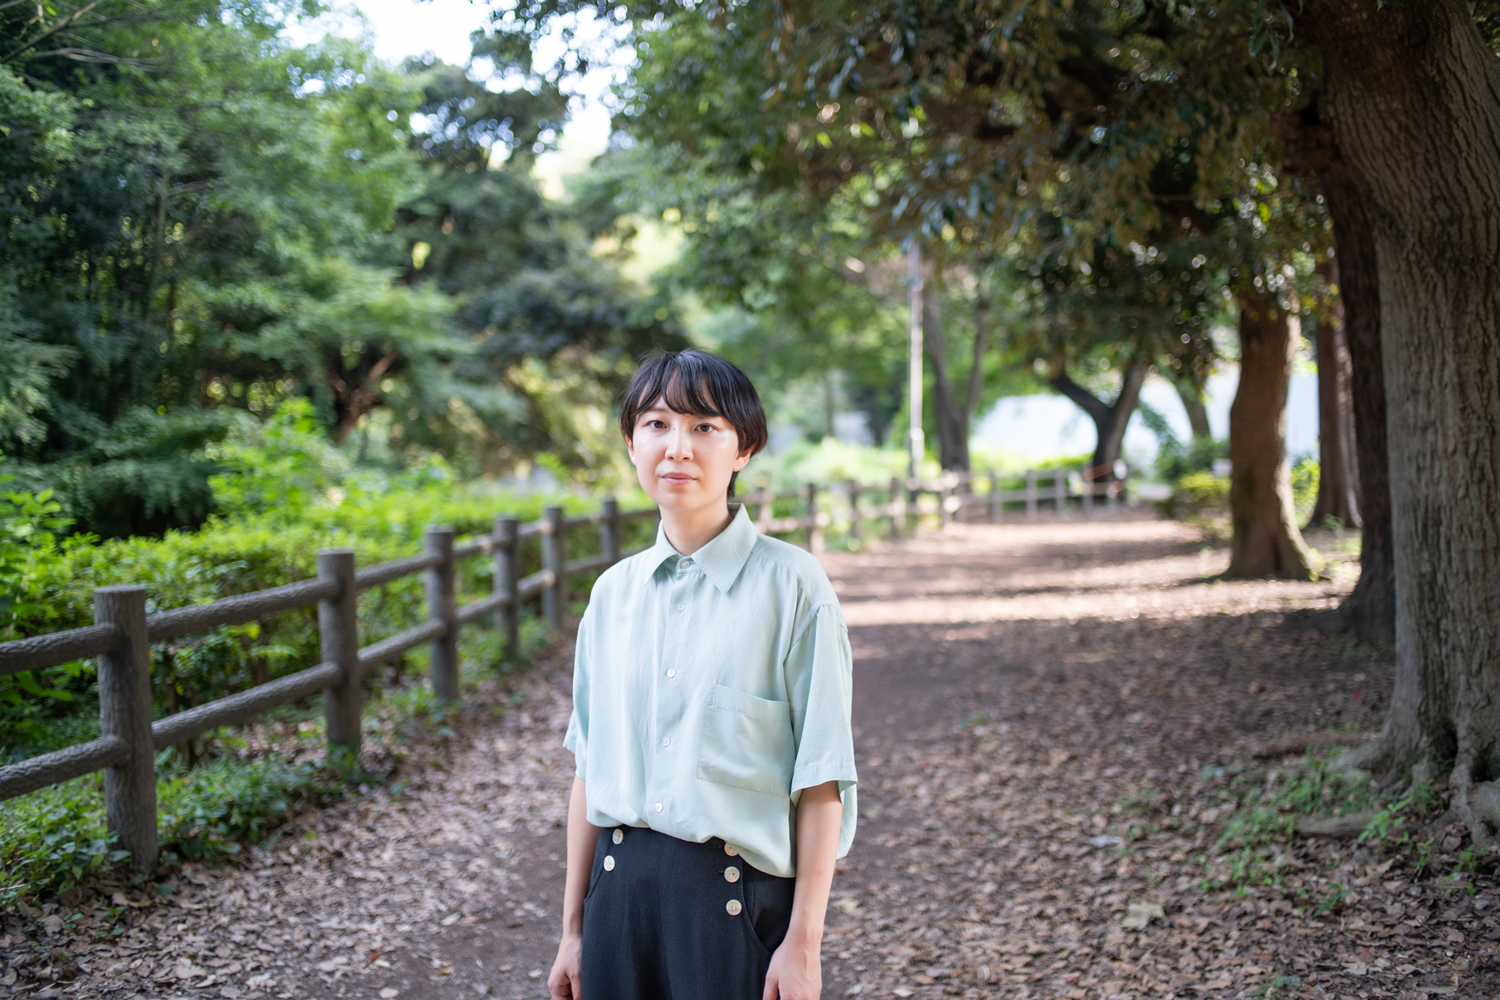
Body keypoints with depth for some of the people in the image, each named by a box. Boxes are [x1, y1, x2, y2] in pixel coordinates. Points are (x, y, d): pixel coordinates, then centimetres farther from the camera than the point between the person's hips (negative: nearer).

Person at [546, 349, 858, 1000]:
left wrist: (803, 942, -10)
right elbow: (591, 770, 10)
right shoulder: (612, 593, 6)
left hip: (741, 895, -4)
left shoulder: (790, 585, -8)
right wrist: (573, 931, 11)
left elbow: (821, 781, -8)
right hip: (620, 888, 4)